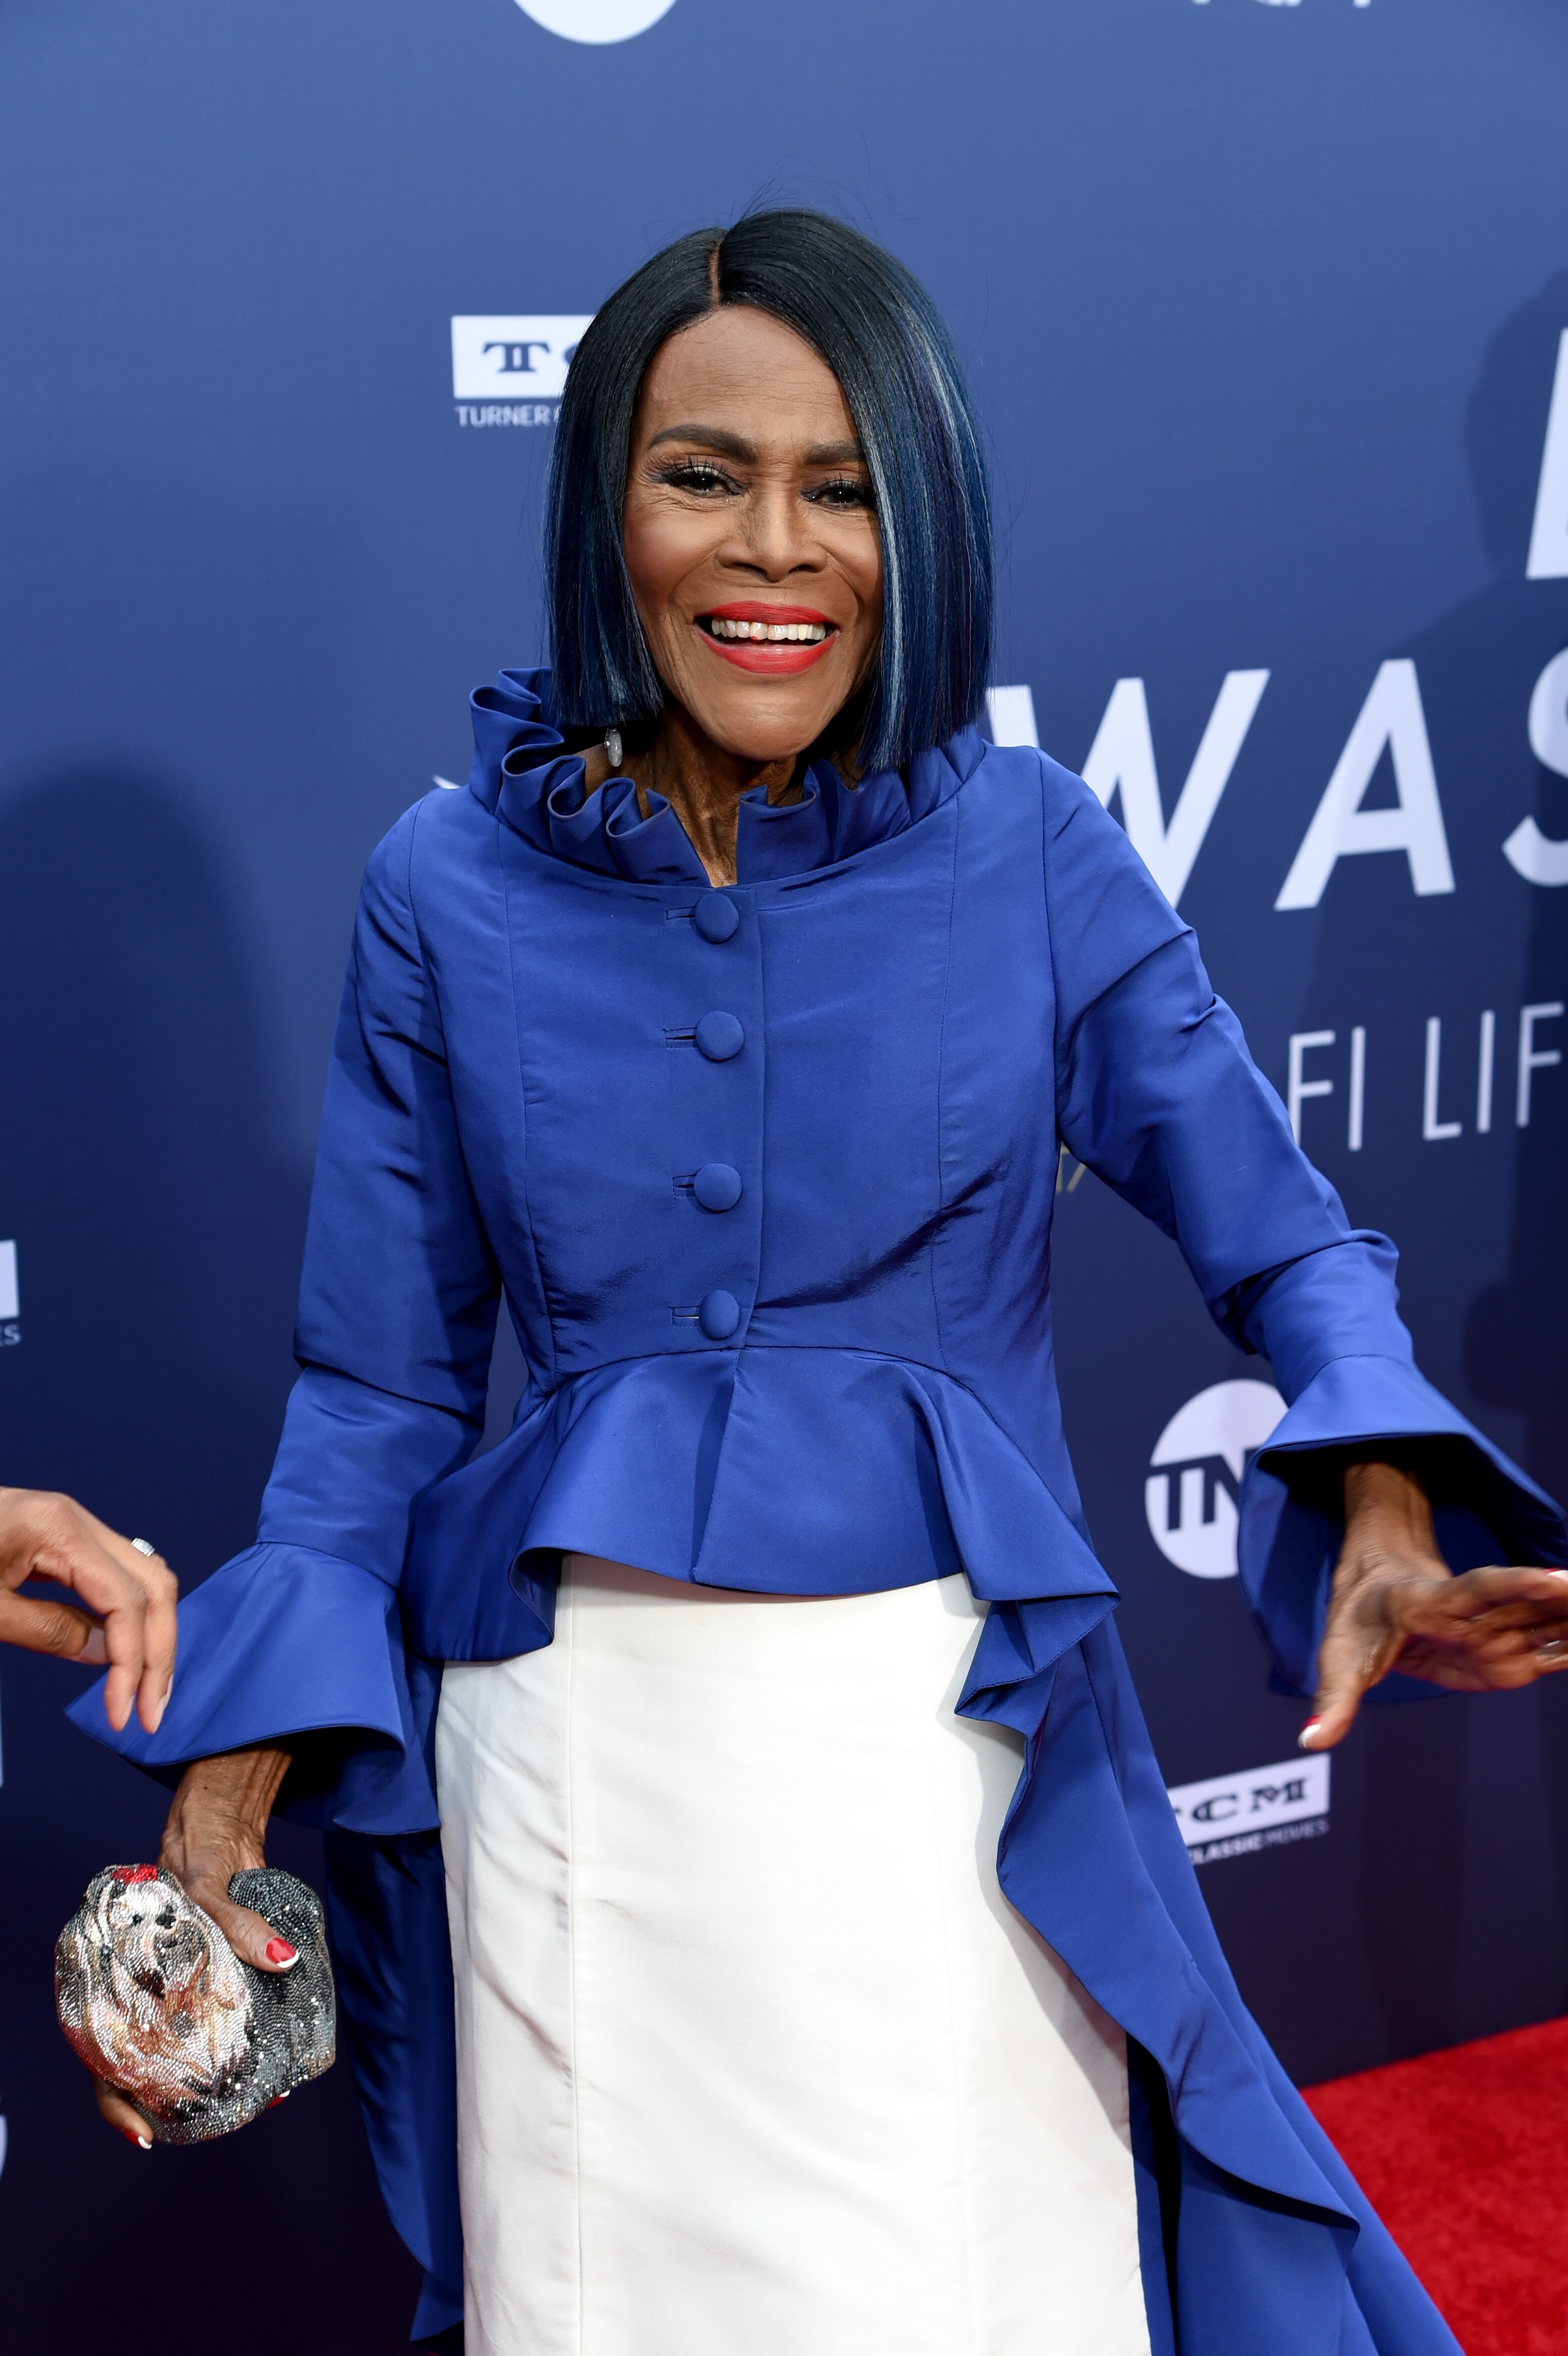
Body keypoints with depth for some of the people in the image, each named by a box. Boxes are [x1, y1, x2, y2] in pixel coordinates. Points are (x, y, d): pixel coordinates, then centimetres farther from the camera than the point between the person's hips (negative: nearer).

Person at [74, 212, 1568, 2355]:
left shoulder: (1030, 852, -3)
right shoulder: (450, 888, -1)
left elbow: (1287, 1246, 2)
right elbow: (381, 1386, 4)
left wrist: (1388, 1531, -17)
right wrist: (235, 1779, -4)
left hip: (956, 1731, 0)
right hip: (577, 1753, 1)